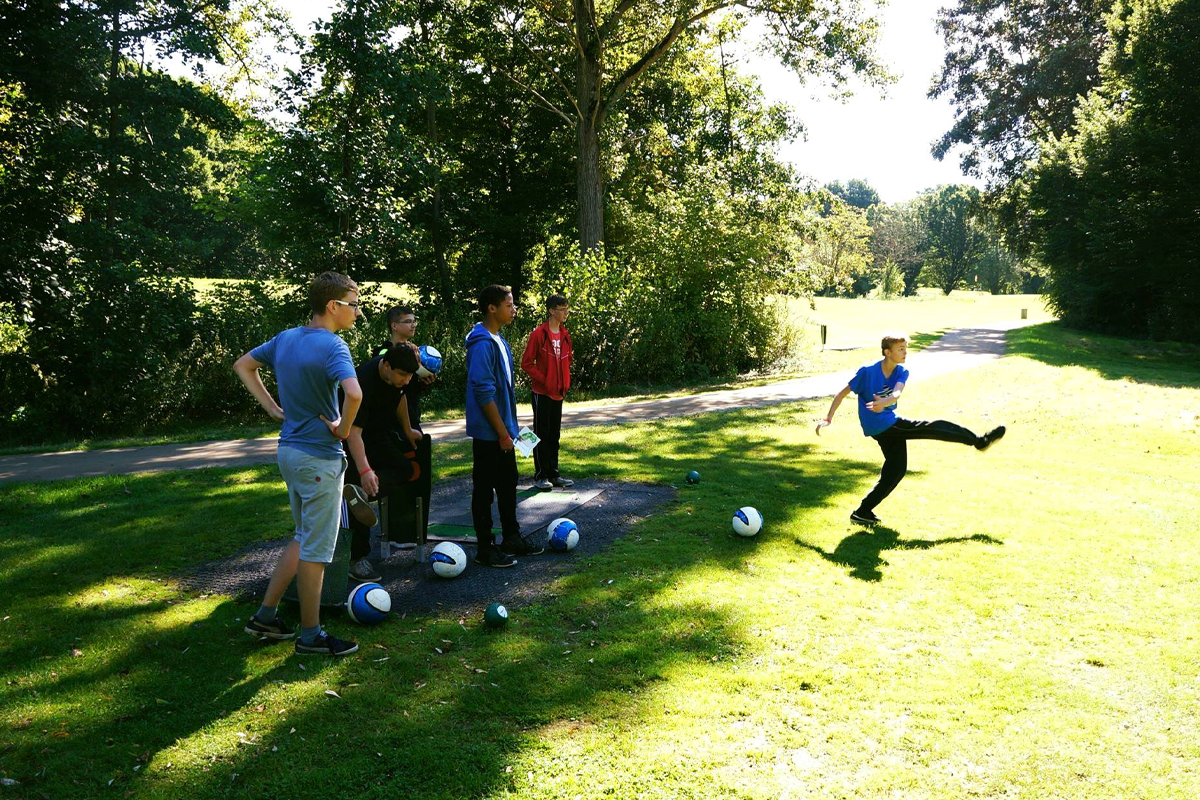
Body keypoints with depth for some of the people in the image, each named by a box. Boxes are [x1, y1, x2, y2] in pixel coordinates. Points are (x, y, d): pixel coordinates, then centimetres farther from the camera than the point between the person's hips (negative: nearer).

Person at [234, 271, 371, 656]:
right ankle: (311, 635, 16)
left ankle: (265, 616, 27)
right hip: (319, 457, -8)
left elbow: (242, 365, 20)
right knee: (316, 548, 4)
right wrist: (344, 429, -17)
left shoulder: (285, 338, 7)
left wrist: (272, 407, 13)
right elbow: (354, 393, -35)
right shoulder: (331, 345, -19)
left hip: (289, 450, 8)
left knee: (305, 538, 22)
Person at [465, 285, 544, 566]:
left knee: (508, 485, 18)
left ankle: (511, 538, 30)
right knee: (485, 490, 1)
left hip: (502, 431, 10)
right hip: (488, 434, -10)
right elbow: (483, 392, -22)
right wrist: (502, 432, -19)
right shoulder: (482, 343, -19)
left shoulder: (499, 340, 11)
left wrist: (510, 427, 16)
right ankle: (485, 549, 11)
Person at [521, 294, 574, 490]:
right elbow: (526, 363, -12)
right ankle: (540, 475, 9)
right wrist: (544, 381, -13)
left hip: (559, 393, 6)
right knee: (542, 435, 1)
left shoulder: (565, 335, 8)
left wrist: (565, 385, 8)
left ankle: (553, 474, 20)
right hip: (542, 393, -6)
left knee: (554, 434, 12)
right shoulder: (539, 334, -13)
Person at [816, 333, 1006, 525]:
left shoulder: (902, 372, 0)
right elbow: (842, 393, -9)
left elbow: (897, 393, -21)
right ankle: (980, 441, 5)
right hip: (879, 426, -7)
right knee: (934, 427, -10)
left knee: (896, 469, 8)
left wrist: (884, 402, -44)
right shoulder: (867, 371, -15)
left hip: (891, 425, 7)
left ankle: (863, 512, 11)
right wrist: (828, 419, -16)